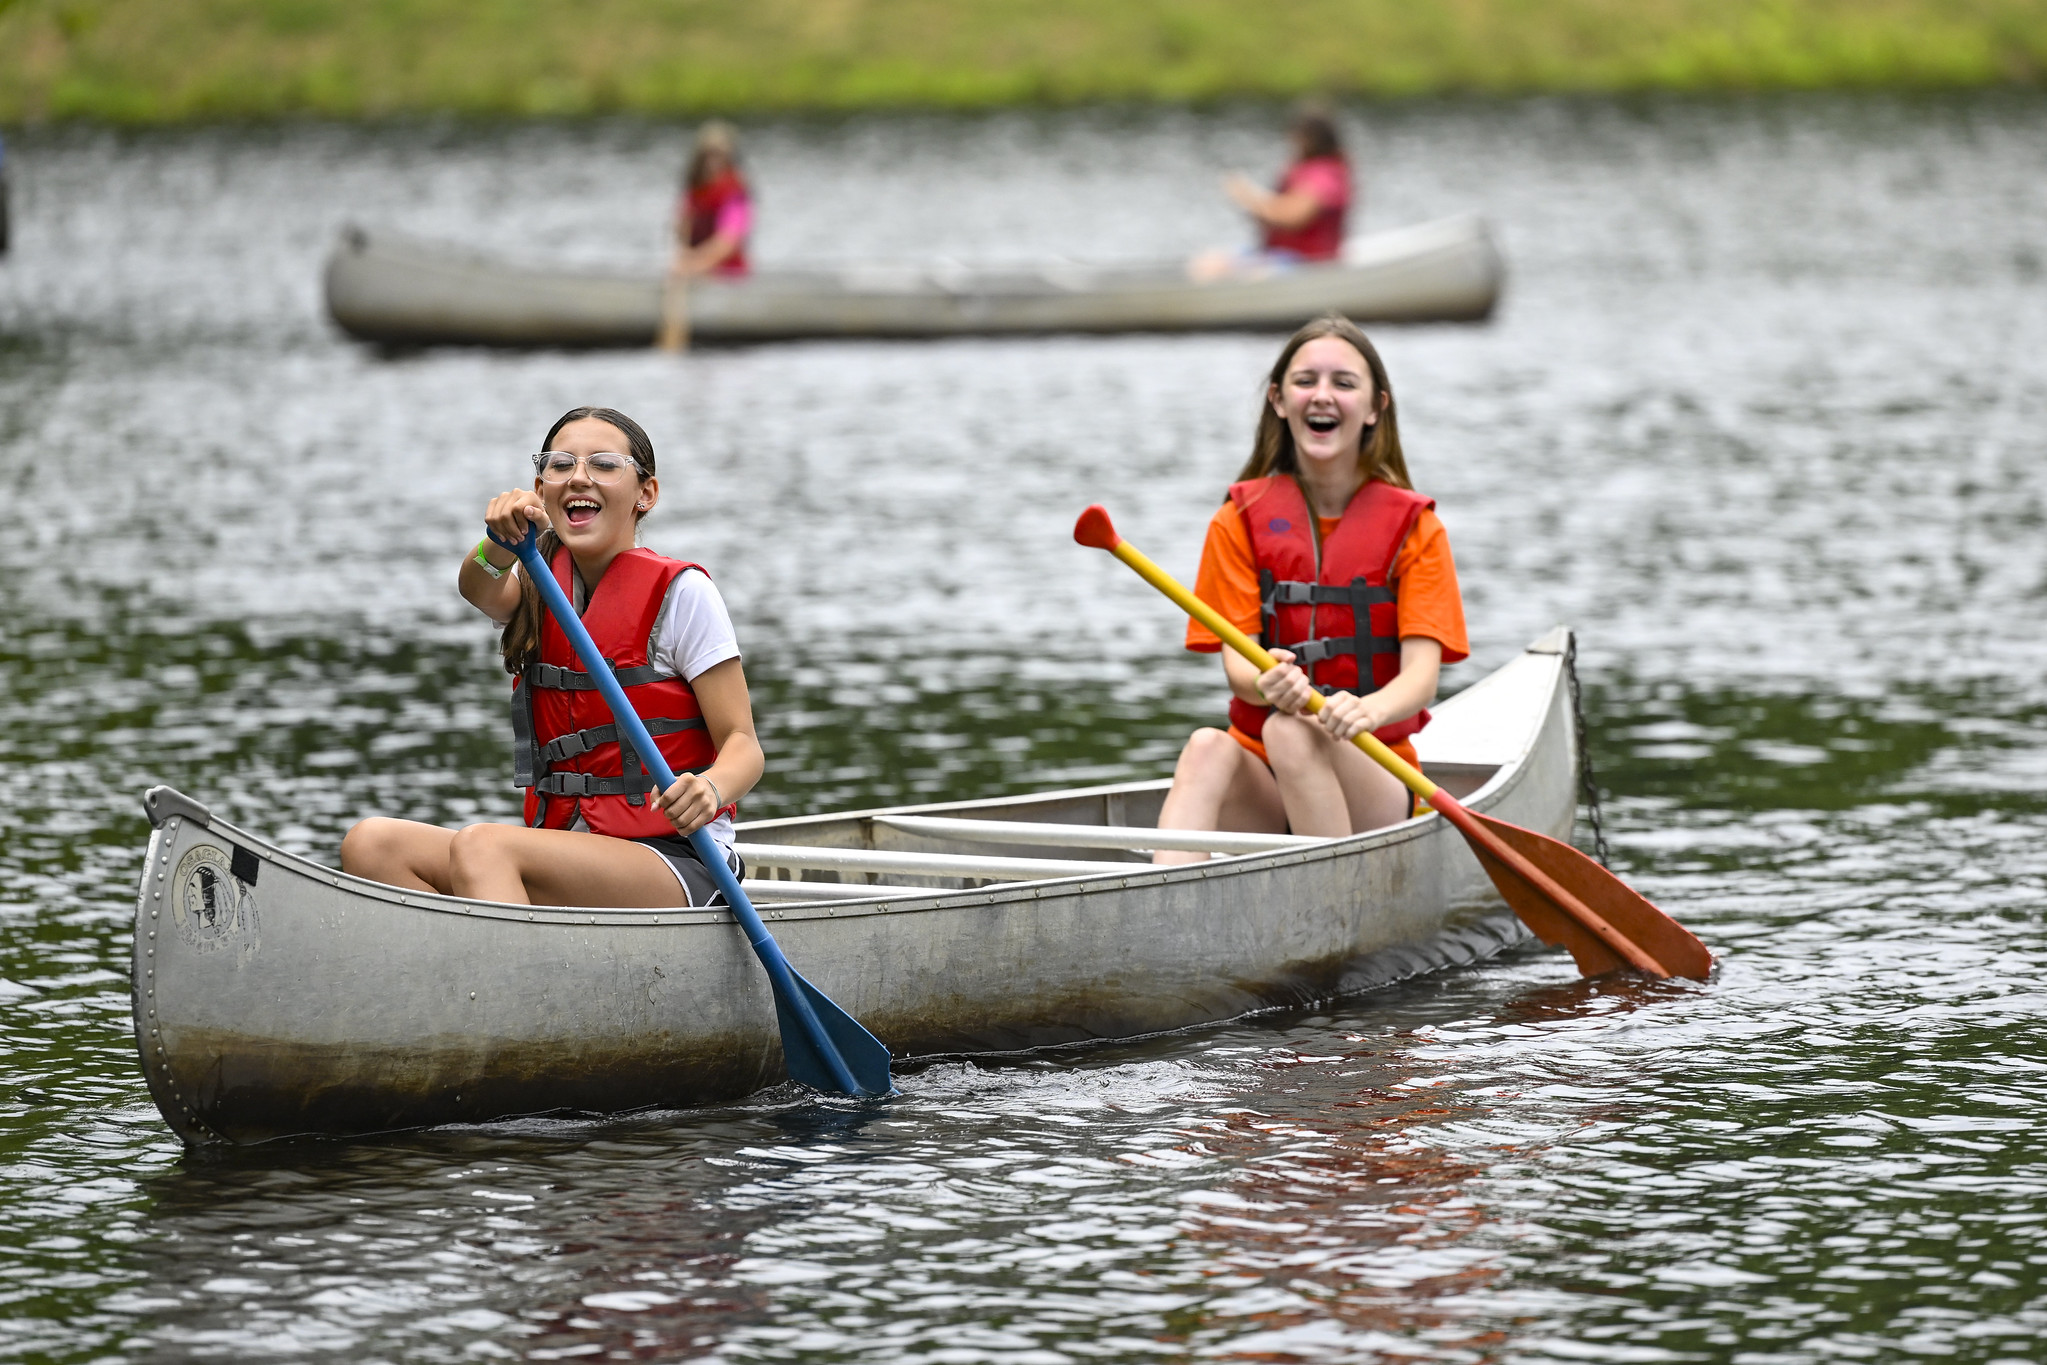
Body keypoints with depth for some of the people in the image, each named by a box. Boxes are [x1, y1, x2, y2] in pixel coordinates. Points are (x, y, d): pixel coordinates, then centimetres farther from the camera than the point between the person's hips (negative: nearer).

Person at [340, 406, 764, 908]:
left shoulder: (679, 591, -2)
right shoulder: (539, 587, 12)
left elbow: (742, 743, -7)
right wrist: (501, 545, -38)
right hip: (568, 848, 6)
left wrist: (711, 789, -32)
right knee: (370, 844, -16)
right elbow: (481, 590, -13)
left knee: (481, 845, -33)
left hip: (679, 866, -6)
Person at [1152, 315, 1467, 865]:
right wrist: (1265, 684, -31)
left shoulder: (1414, 528, 2)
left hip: (1374, 784, -2)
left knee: (1290, 732, -33)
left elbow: (1422, 672, -10)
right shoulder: (1241, 520, 8)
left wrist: (1369, 710, -36)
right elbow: (1236, 661, -4)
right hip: (1263, 789, 2)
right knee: (1207, 748, -31)